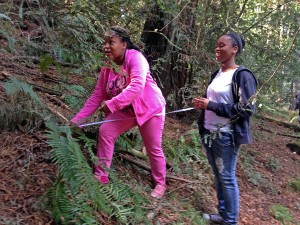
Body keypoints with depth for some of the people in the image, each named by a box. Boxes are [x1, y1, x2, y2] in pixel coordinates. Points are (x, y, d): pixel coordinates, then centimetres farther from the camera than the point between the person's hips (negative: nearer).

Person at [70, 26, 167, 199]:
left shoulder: (135, 57, -26)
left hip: (150, 108, -6)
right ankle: (101, 177, 6)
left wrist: (112, 104, -46)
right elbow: (97, 97, -5)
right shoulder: (107, 68, -6)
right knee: (105, 131, -6)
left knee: (154, 149, 4)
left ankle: (161, 184, 28)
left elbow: (137, 86, -41)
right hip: (126, 111, 6)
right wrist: (76, 120, -11)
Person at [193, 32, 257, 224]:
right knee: (218, 176, 14)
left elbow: (247, 109, -18)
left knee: (227, 177, 1)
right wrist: (202, 103, 2)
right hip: (209, 134, 8)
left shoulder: (243, 76, -12)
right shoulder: (217, 74, 12)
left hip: (227, 136, -7)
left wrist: (211, 105, -20)